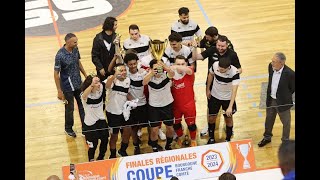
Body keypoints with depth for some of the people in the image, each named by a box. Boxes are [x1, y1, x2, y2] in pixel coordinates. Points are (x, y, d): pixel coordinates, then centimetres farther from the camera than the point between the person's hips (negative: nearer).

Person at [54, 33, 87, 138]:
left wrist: (85, 75, 15)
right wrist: (59, 91, -16)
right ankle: (68, 128, 35)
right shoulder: (60, 55, -25)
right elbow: (56, 74, -18)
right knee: (69, 108, 12)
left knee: (83, 105, 15)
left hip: (78, 84, 6)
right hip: (67, 87, -6)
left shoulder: (75, 49, -7)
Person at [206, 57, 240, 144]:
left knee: (228, 119, 14)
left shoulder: (234, 72, -33)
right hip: (214, 96, 2)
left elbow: (234, 90, -36)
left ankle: (228, 139, 36)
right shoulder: (215, 65, -24)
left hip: (228, 98, -2)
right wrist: (208, 89, 8)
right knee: (211, 118, 11)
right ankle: (211, 138, 34)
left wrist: (230, 107, -44)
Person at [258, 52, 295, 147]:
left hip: (282, 102, -5)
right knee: (269, 119, 25)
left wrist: (284, 96, -1)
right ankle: (267, 137, 49)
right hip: (270, 100, 5)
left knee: (286, 122, 18)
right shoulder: (271, 66, -14)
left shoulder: (289, 74, -30)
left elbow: (292, 88, -12)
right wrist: (270, 94, 11)